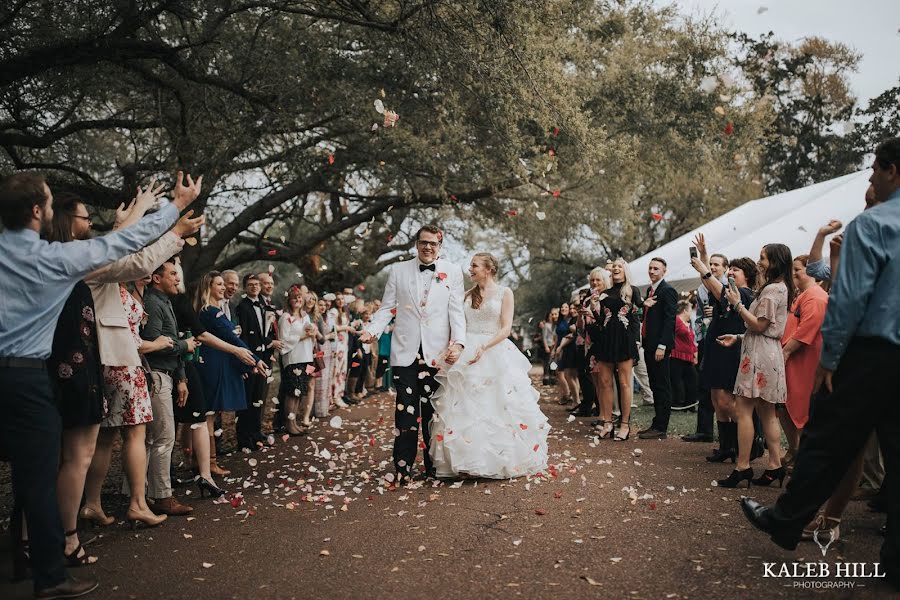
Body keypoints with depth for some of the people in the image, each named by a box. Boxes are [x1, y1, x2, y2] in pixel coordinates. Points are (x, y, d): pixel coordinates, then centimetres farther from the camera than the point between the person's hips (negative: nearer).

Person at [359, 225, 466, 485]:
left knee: (434, 412, 6)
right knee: (406, 411, 0)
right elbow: (387, 308, 8)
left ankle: (433, 468, 17)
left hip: (438, 353, 0)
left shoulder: (452, 272, 7)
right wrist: (372, 329, -11)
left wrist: (458, 343, -13)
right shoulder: (399, 271, 10)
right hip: (406, 351, 0)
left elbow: (456, 311, 1)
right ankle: (402, 468, 8)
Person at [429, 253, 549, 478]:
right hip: (466, 356, 4)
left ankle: (505, 459, 9)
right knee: (463, 409, 0)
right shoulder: (467, 295, 14)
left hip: (495, 355, -4)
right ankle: (467, 460, 7)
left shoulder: (504, 293, 1)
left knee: (497, 408, -2)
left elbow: (506, 329, -7)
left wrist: (484, 347, -20)